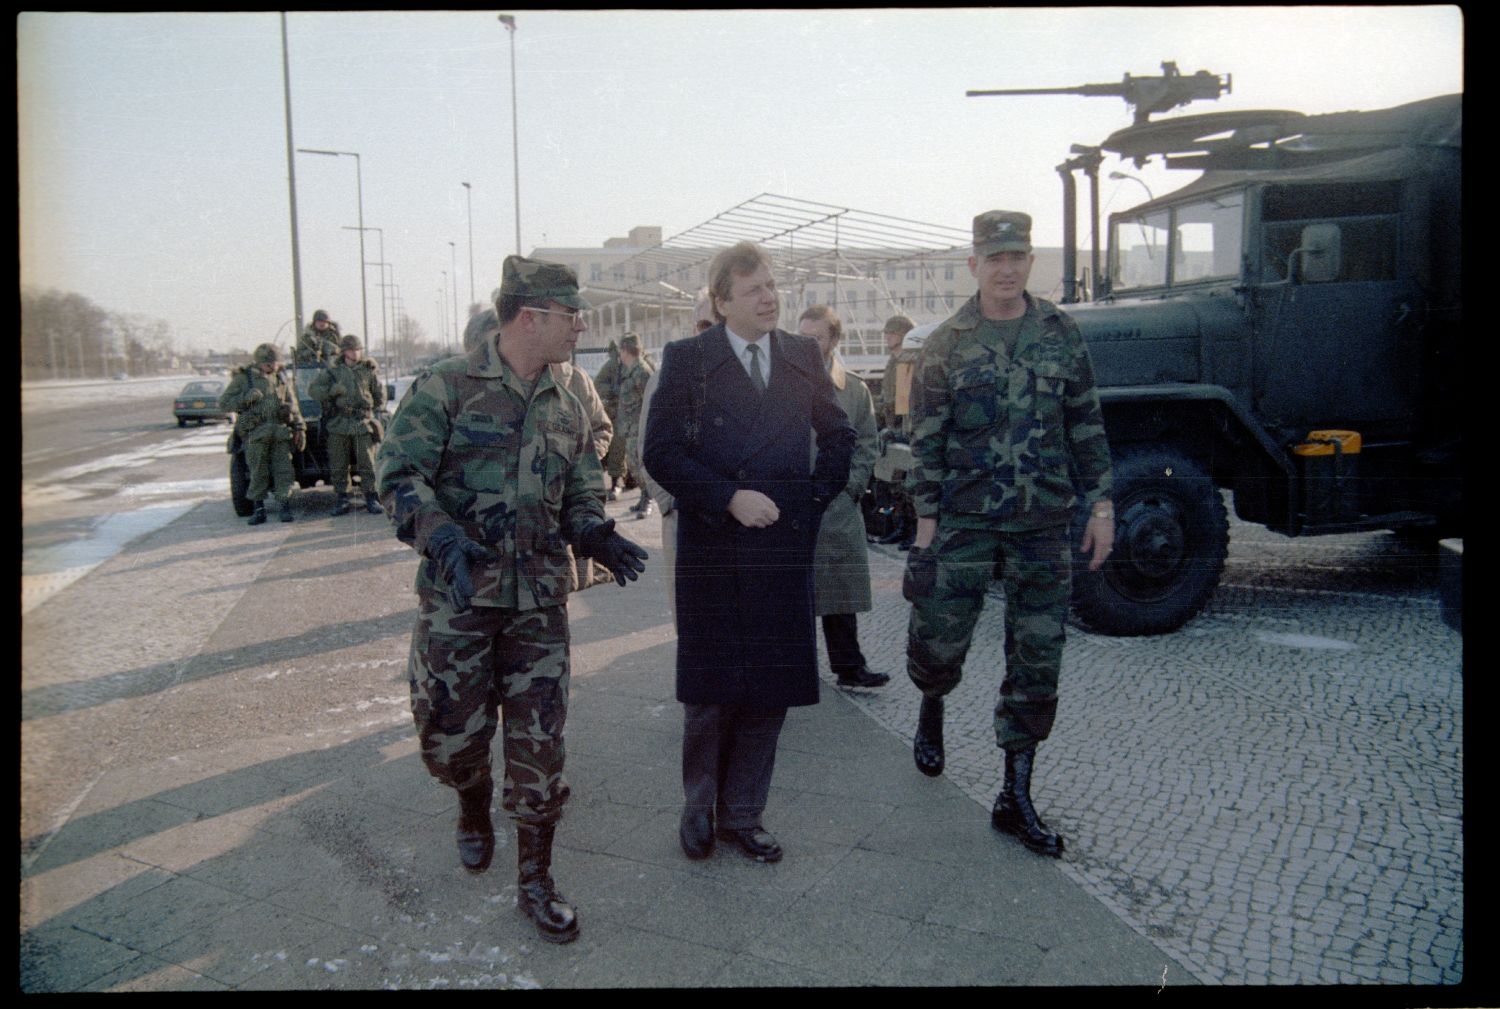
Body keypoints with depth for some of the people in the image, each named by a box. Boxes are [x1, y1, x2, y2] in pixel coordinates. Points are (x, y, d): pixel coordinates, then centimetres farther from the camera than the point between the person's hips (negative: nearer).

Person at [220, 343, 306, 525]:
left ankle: (286, 508, 2)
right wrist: (246, 398, -14)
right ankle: (259, 510, 9)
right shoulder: (243, 378, 3)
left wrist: (300, 428, 9)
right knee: (258, 474, 1)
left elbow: (293, 406, 17)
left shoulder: (282, 378, 13)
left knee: (283, 471, -2)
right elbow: (223, 403, 1)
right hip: (255, 433, -2)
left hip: (280, 432, 2)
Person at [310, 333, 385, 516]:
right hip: (338, 424, 1)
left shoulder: (369, 370, 10)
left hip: (363, 424, -1)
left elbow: (380, 393, 20)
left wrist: (376, 412, 15)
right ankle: (341, 498, 10)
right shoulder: (332, 371, 9)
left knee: (367, 463, -4)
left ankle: (371, 498, 1)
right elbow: (313, 389, 6)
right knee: (338, 465, 3)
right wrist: (332, 390, -9)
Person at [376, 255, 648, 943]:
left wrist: (592, 532, -9)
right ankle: (474, 808, 43)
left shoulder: (567, 408, 10)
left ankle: (534, 881, 18)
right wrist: (441, 536, -28)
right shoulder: (447, 387, -7)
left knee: (538, 743, 4)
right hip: (456, 598, -3)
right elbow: (400, 472, -12)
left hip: (539, 603, 4)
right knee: (452, 736, 8)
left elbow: (581, 493, 14)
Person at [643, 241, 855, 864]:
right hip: (711, 550, -3)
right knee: (709, 693, 6)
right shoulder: (686, 359, -2)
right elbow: (660, 452, -7)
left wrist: (817, 498, 7)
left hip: (784, 549, 3)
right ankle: (699, 808, 28)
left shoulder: (803, 357, 8)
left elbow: (839, 435, 19)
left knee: (770, 692, 9)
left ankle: (742, 815, 25)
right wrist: (729, 498, -15)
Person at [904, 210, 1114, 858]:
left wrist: (1100, 504, 3)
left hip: (1044, 524, 2)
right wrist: (926, 521, -5)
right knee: (940, 640, 3)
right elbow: (927, 440, -1)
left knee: (1037, 661, 3)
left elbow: (1086, 427, 9)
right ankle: (932, 707, 40)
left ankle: (1016, 797, 15)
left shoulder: (1061, 334, 6)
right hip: (965, 519, -1)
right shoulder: (946, 344, 0)